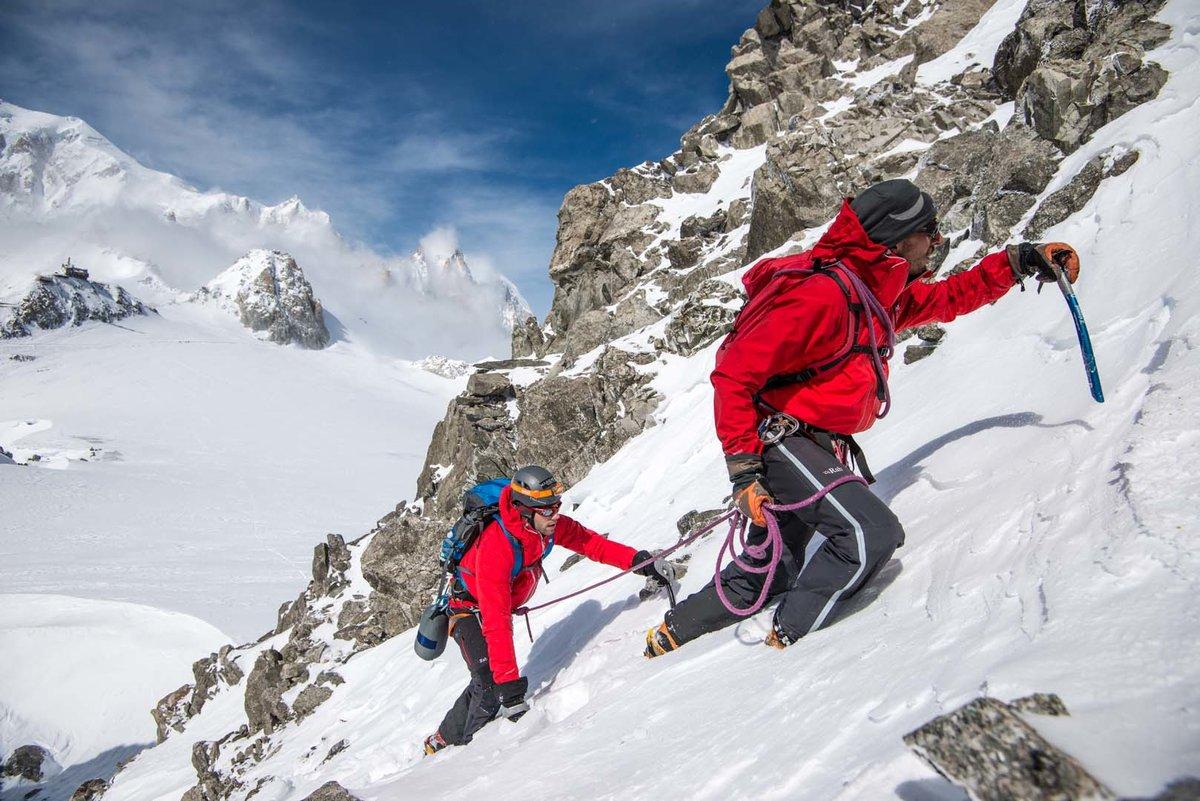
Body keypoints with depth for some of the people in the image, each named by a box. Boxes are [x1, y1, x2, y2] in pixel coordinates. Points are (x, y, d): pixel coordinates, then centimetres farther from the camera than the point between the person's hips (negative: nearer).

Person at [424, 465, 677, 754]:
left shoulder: (549, 524, -22)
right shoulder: (495, 547, -41)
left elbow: (591, 542, -8)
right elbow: (495, 621, -42)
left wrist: (641, 560, -19)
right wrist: (509, 686, -43)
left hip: (504, 603, 7)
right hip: (470, 608, -7)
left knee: (490, 683, 13)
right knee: (491, 686, -21)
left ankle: (442, 741, 32)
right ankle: (466, 747, 4)